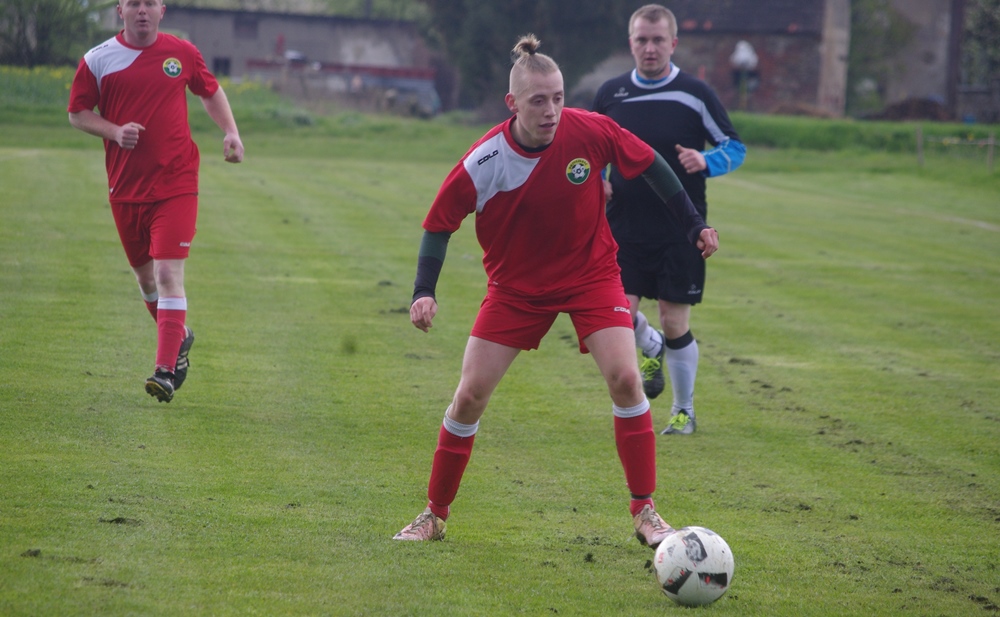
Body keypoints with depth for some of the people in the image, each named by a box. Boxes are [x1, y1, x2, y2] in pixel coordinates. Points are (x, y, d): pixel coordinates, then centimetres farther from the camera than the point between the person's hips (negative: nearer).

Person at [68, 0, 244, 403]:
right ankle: (179, 338, 39)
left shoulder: (182, 53, 3)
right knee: (144, 275, 13)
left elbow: (210, 91, 20)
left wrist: (231, 132, 7)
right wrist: (115, 132, -11)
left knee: (168, 273, -14)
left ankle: (165, 370, -17)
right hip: (125, 188, 2)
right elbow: (77, 113, 6)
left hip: (176, 184, -2)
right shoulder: (98, 61, 0)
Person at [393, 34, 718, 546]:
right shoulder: (483, 162, -22)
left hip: (591, 273, 0)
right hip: (516, 285, 0)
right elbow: (440, 222, -9)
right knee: (470, 395, -4)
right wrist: (424, 292, -20)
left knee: (624, 378, -18)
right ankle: (434, 516, 13)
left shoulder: (590, 132, -20)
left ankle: (645, 512, -7)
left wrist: (694, 224, 0)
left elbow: (649, 165, -2)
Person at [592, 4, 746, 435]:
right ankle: (651, 349, 28)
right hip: (624, 226, 2)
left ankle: (684, 411, 19)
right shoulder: (610, 94, 4)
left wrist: (706, 162, -18)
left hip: (680, 230, -2)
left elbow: (735, 148, 2)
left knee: (674, 322, 0)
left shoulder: (695, 94, -4)